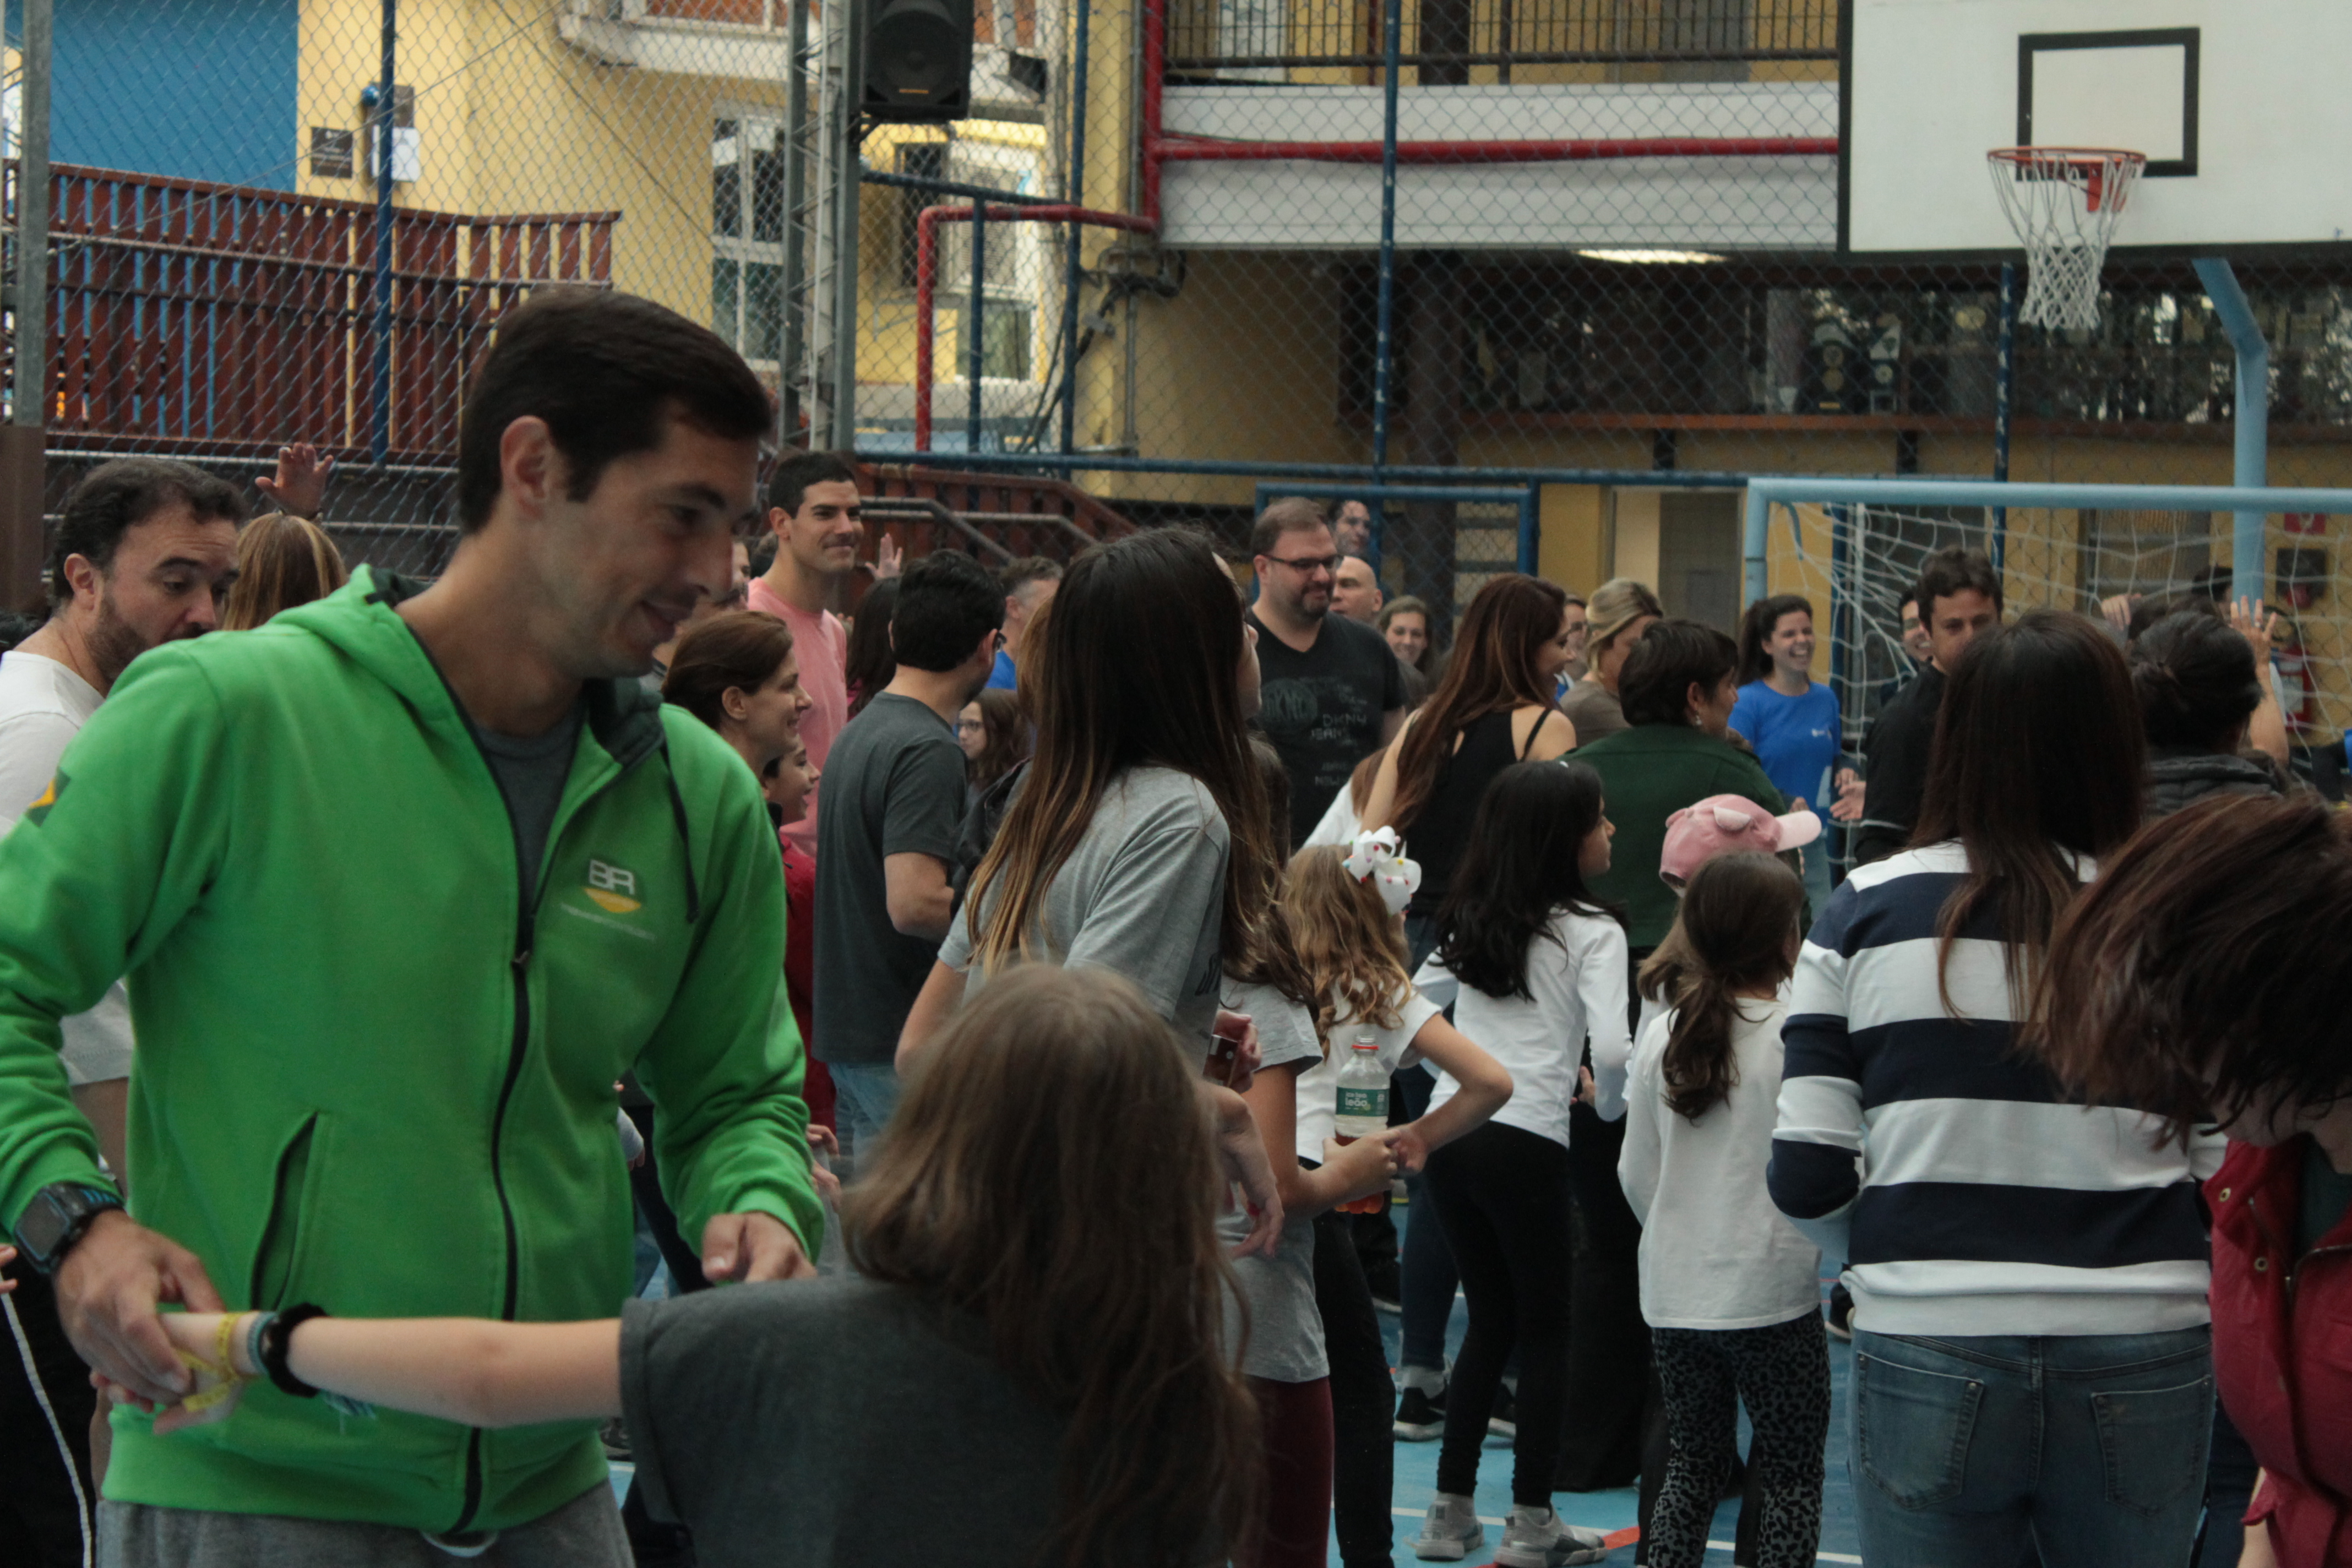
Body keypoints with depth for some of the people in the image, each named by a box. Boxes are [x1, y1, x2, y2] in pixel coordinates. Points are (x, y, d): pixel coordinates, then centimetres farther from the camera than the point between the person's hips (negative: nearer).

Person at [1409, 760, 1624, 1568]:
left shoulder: (1471, 920, 13)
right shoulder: (1592, 932, -6)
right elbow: (1611, 1047, -16)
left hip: (1447, 1130, 6)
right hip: (1526, 1143, -6)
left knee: (1490, 1319, 17)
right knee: (1545, 1328, 6)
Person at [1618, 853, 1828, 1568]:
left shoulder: (1663, 1034, 2)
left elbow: (1637, 1173, 7)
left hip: (1675, 1294, 5)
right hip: (1773, 1291, -5)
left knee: (1692, 1466, 16)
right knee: (1790, 1473, 4)